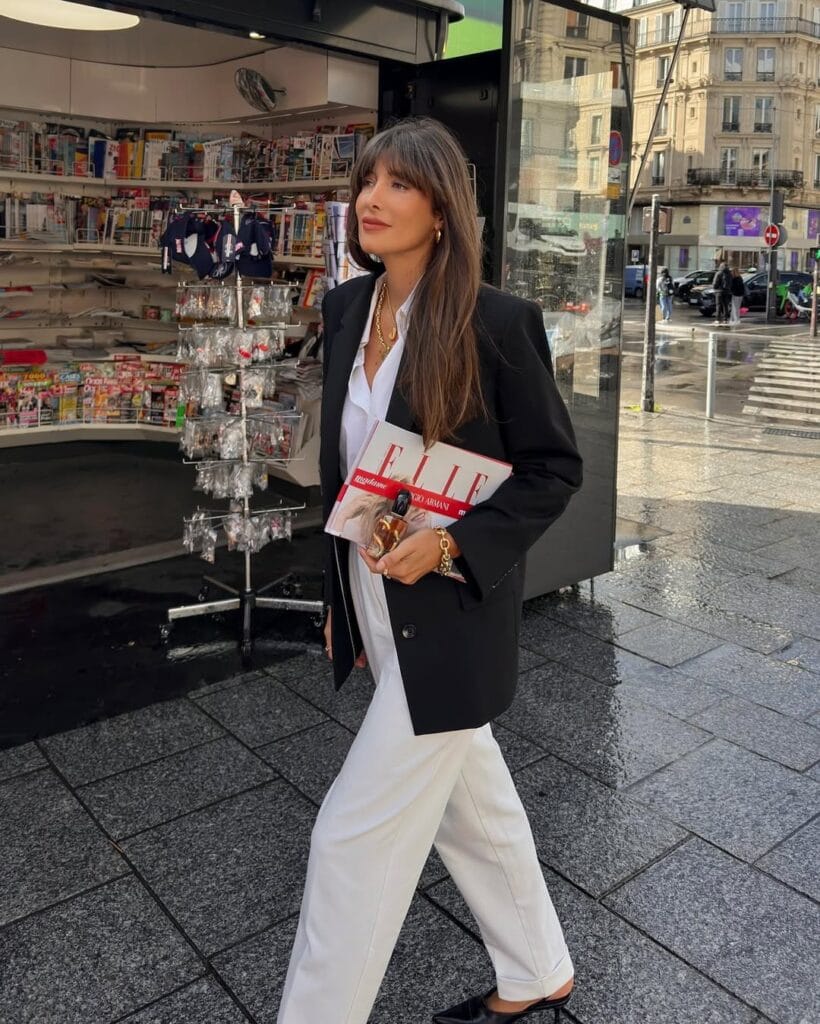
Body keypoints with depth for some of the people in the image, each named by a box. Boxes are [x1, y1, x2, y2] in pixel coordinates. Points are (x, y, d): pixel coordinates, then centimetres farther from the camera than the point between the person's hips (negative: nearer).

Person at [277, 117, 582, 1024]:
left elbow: (555, 468, -10)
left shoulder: (495, 321, -16)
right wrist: (339, 599, 13)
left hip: (450, 616, -7)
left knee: (356, 832, 2)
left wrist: (450, 542, -23)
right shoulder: (347, 307, 3)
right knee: (472, 804, 22)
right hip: (378, 608, 7)